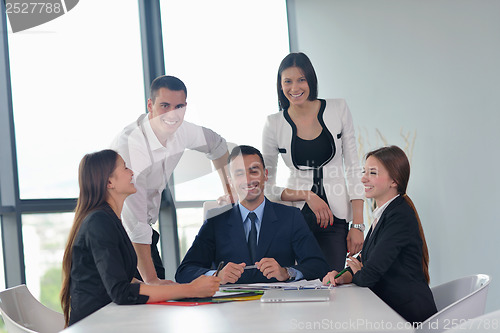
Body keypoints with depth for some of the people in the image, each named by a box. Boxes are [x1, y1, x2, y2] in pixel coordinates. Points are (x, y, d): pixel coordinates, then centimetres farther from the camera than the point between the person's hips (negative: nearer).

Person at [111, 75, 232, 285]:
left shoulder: (180, 131, -8)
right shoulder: (128, 144, -30)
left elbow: (216, 145, 18)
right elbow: (134, 219, -33)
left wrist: (230, 192, 12)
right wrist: (150, 279, -36)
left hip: (147, 230, 7)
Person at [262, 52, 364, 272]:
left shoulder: (338, 110, 3)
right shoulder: (274, 125, 1)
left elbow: (353, 168, 4)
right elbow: (268, 187, 5)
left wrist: (358, 225, -2)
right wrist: (307, 196, -10)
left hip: (335, 218, 0)